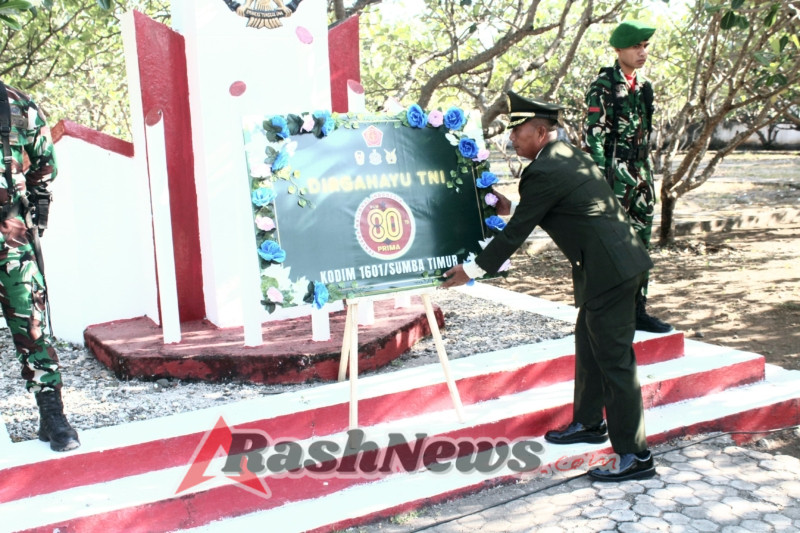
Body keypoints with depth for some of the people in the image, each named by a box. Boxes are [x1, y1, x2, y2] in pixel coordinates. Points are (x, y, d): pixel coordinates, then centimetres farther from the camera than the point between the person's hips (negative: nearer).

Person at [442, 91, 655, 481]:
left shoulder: (543, 172, -17)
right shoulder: (568, 155, 13)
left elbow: (515, 234, -12)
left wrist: (471, 270, -3)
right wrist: (512, 209, 22)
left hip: (608, 270, -11)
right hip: (613, 263, 11)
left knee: (615, 359, -4)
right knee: (588, 346, 22)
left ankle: (636, 456, 4)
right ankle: (589, 423, 39)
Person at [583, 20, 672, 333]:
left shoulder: (643, 85, 14)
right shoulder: (603, 85, -7)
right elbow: (593, 135, -13)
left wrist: (647, 172, 16)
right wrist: (602, 178, -19)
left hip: (641, 175, 8)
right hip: (615, 174, -8)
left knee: (640, 242, 10)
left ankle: (638, 310, 19)